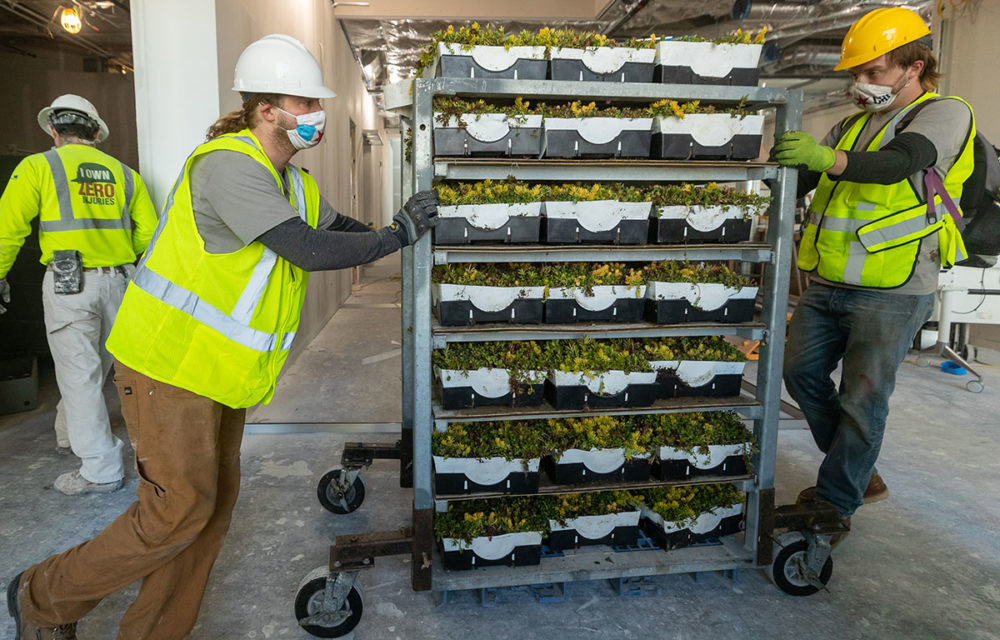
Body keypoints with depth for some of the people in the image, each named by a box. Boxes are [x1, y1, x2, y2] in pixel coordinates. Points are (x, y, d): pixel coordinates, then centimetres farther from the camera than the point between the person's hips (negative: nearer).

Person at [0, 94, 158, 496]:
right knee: (94, 368, 20)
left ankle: (101, 470, 4)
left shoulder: (39, 167, 0)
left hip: (69, 283, -4)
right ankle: (70, 436, 40)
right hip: (118, 282, 5)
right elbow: (148, 233, 8)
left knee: (80, 376, 1)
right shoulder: (123, 173, 11)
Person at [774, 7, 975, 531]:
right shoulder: (853, 125, 18)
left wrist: (827, 158, -43)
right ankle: (861, 474, 27)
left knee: (862, 399, -2)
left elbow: (898, 163, -26)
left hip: (891, 294, -7)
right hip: (827, 286, 7)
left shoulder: (947, 114, -4)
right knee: (802, 373, 8)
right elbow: (801, 178, 10)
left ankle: (835, 505, 13)